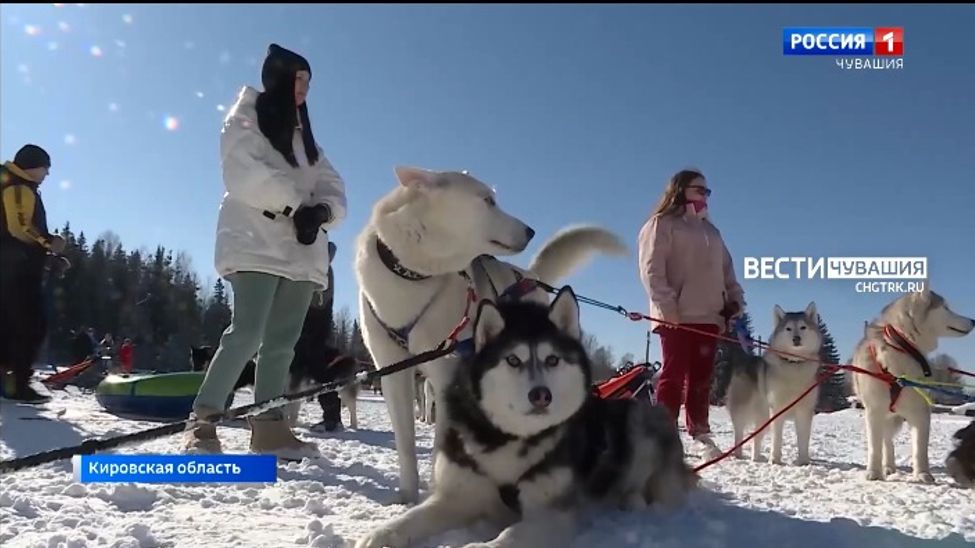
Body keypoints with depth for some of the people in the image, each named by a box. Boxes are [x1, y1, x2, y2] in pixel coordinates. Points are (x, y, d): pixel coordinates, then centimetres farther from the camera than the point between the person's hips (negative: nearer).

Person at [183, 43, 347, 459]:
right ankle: (201, 421, -16)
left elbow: (332, 187, 14)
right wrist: (295, 205, -14)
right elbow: (245, 172, -10)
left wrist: (320, 212, -8)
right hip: (256, 241, -6)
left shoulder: (303, 135, 27)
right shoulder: (245, 118, 9)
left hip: (301, 249, 7)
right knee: (247, 331, -20)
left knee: (282, 341, 0)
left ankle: (268, 427, 0)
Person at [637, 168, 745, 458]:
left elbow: (726, 269, 25)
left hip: (709, 316, 6)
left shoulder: (710, 230, 26)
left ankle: (701, 435, 7)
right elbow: (651, 269, -8)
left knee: (702, 377, 4)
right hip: (677, 316, -6)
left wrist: (735, 300, 9)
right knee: (674, 374, -9)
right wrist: (667, 307, -17)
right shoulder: (662, 224, 3)